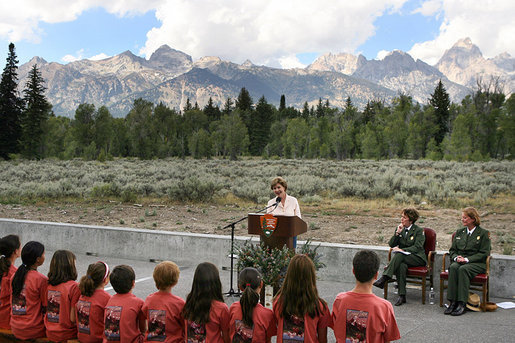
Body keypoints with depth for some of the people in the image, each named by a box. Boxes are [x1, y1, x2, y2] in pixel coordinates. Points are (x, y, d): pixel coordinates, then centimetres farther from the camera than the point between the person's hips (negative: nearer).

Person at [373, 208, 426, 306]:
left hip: (417, 258, -3)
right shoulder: (399, 228, 14)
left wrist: (401, 250, -23)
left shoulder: (419, 230, -1)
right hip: (403, 258, 3)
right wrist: (397, 233, -8)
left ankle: (384, 279, -41)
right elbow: (391, 245, 7)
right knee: (402, 266, -34)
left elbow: (417, 247, -12)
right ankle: (402, 296, -36)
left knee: (399, 255, -35)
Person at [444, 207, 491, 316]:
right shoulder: (459, 232, 19)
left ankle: (461, 304, -38)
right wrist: (456, 258, -6)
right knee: (453, 267, -32)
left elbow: (484, 254, -3)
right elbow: (452, 250, 18)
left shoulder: (483, 233, 4)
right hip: (458, 261, 4)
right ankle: (452, 302, -36)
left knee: (463, 269, -36)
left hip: (476, 263, -4)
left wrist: (467, 259, -15)